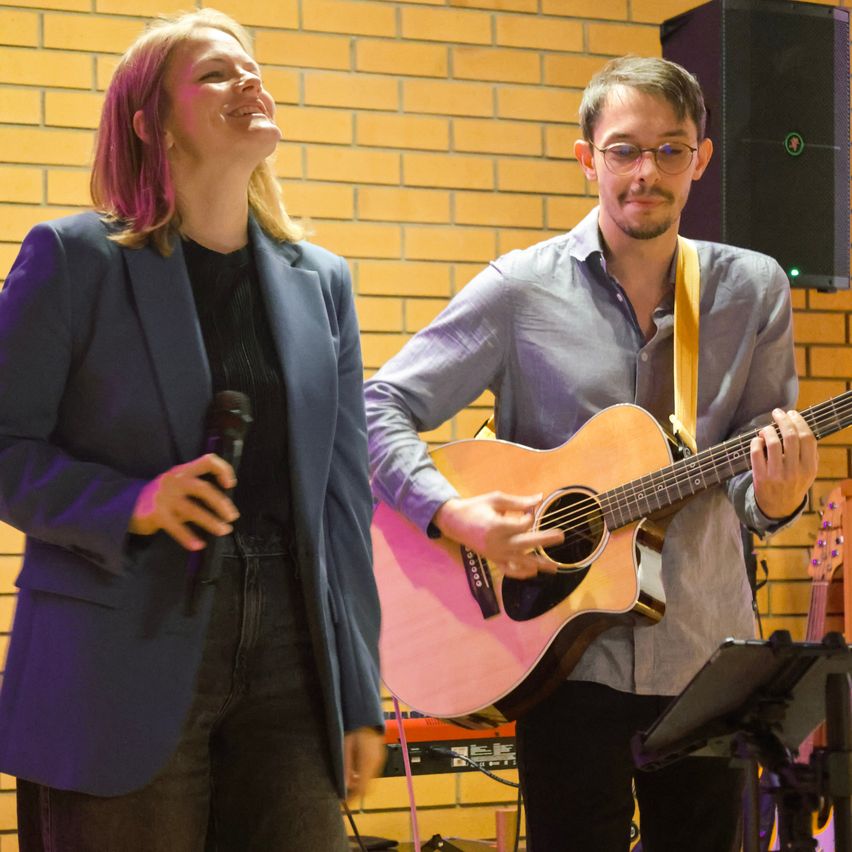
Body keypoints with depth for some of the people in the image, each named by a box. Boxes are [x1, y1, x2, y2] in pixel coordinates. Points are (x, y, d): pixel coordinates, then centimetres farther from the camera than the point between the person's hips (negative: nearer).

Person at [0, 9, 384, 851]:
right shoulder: (74, 257, 0)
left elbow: (344, 496, 12)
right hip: (124, 680, -4)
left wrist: (359, 695, 9)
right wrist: (129, 504, -18)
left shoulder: (321, 282, 13)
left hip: (288, 673, 4)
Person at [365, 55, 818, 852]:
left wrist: (778, 492, -18)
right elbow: (382, 406, -5)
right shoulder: (521, 288, -4)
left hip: (708, 658, 3)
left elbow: (757, 493, 5)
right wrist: (453, 513, -21)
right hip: (570, 659, -2)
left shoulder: (752, 289, 4)